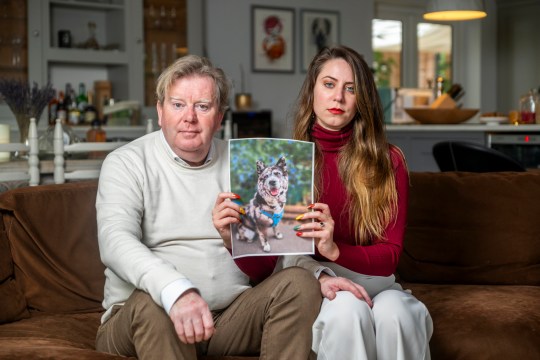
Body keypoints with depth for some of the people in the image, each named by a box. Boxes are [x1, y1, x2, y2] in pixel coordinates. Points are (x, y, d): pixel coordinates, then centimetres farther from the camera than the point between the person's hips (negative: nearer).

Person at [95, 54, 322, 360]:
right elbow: (115, 240, -20)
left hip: (231, 316, 4)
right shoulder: (127, 163, -2)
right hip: (140, 321, -3)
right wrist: (175, 290, -40)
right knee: (149, 303, -36)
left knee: (299, 284, -20)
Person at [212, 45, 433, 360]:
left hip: (371, 282, 1)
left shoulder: (388, 163, 0)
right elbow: (262, 268, -3)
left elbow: (390, 255, -5)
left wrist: (335, 250, -26)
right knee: (347, 307, -33)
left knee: (393, 311, -33)